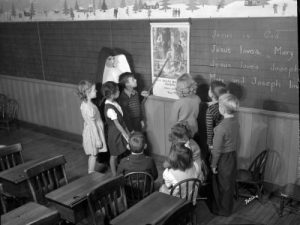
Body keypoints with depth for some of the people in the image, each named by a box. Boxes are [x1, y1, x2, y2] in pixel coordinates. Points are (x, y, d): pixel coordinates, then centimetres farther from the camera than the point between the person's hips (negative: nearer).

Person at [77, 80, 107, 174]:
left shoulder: (84, 104, 0)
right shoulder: (89, 108, -29)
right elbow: (93, 125, -23)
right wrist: (98, 140, -16)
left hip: (90, 132, 9)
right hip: (93, 134, -9)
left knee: (93, 155, 21)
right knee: (93, 155, 7)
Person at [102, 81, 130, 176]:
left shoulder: (114, 103, -1)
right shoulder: (110, 109, -28)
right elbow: (117, 124, -22)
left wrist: (127, 131, 12)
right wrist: (126, 136, -16)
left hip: (120, 133, 8)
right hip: (115, 134, -8)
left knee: (117, 154, 19)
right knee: (114, 155, 9)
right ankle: (114, 175, 25)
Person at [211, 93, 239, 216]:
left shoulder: (221, 127, -29)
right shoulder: (236, 121, -6)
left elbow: (217, 149, -21)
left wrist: (213, 165, -11)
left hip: (223, 158, -7)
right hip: (233, 155, 7)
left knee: (221, 185, 13)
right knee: (230, 183, 22)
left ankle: (221, 210, 30)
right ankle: (228, 207, 39)